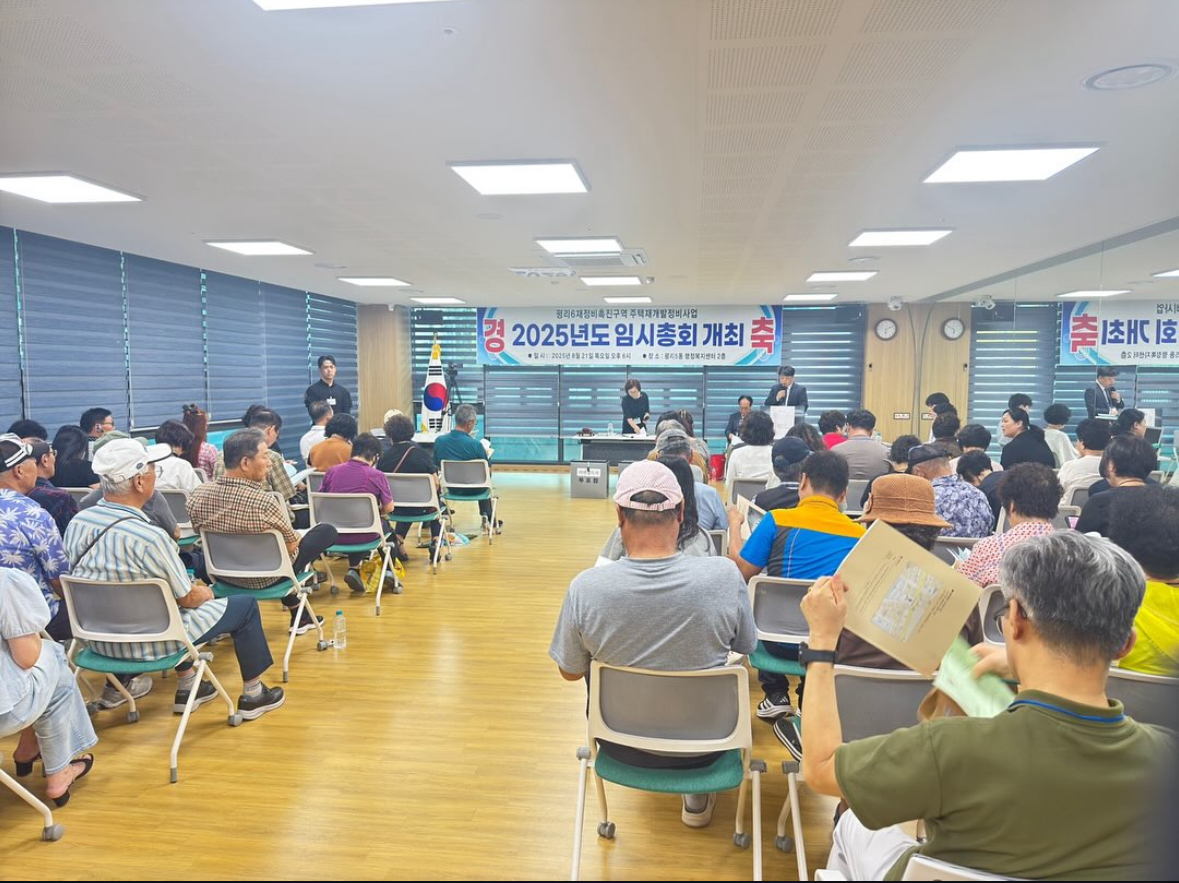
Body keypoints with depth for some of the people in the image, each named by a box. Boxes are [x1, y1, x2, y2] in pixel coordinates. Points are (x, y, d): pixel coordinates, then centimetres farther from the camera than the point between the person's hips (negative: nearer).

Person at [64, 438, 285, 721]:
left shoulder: (77, 523, -7)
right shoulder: (148, 536, -29)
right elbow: (189, 598, -18)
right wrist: (205, 592, 7)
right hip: (147, 642, -7)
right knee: (246, 606, 8)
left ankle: (187, 688, 38)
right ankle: (253, 695, 22)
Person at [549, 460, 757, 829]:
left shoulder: (585, 587, -24)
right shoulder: (725, 575, -24)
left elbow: (570, 672, -6)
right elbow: (747, 649, -3)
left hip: (620, 746, 0)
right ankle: (697, 794, 37)